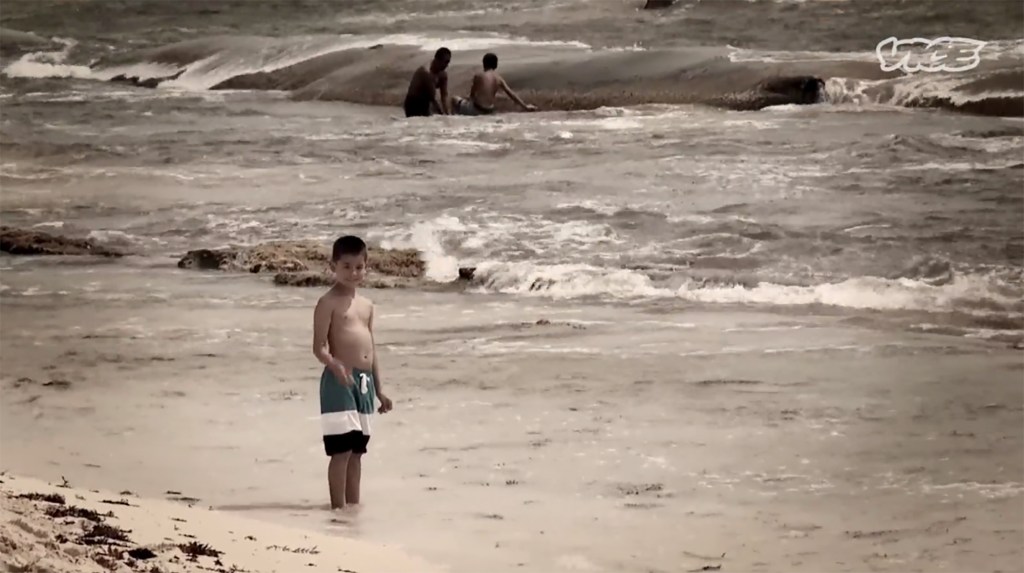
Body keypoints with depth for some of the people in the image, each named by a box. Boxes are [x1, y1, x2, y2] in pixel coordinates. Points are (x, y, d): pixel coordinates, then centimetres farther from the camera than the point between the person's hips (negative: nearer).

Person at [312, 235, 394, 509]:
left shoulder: (366, 305, 16)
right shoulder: (328, 303, -6)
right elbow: (319, 347, -13)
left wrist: (379, 390, 19)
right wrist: (335, 365, -33)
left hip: (364, 381, 7)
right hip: (339, 381, -7)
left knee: (357, 449, 12)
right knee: (342, 449, -10)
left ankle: (353, 505, 18)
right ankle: (338, 507, -7)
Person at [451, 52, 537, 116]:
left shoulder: (479, 75, -9)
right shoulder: (499, 79, 1)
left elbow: (472, 94, -1)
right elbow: (512, 94, 1)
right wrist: (525, 106, 8)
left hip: (476, 109, -5)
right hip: (488, 111, 5)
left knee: (455, 99, 19)